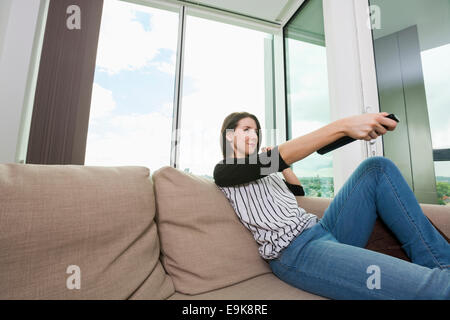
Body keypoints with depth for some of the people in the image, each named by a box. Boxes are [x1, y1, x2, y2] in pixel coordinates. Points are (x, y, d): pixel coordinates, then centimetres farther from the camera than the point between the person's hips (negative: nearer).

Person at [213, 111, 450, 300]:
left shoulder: (265, 169, 27)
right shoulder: (223, 171, -1)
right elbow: (280, 158, -18)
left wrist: (279, 163, 23)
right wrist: (343, 126, -22)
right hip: (294, 252, -9)